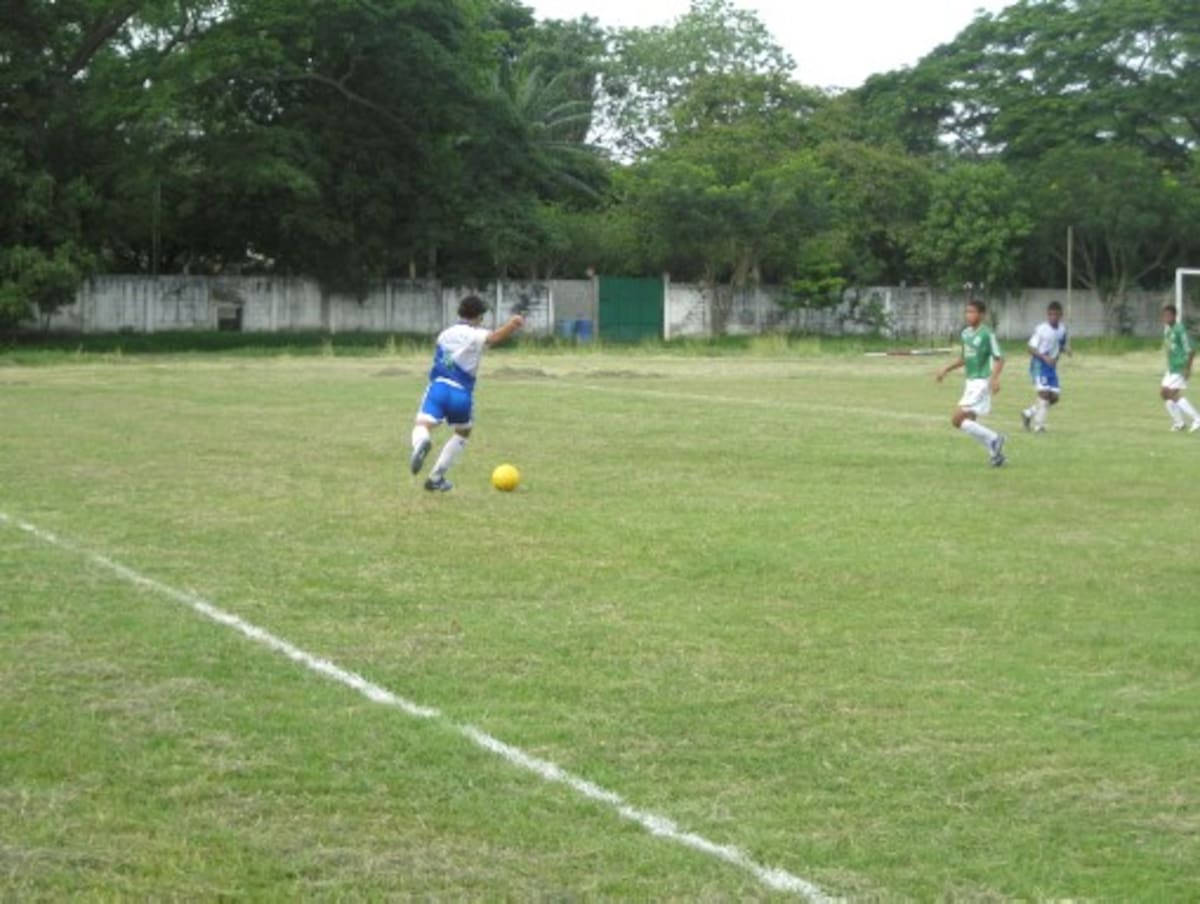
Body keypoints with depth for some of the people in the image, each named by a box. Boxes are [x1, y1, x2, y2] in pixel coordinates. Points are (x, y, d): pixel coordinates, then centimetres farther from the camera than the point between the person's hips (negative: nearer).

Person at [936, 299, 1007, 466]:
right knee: (969, 423, 10)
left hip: (981, 382, -9)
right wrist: (946, 369, 18)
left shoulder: (987, 334, -14)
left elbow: (999, 359, -15)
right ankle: (996, 452, 19)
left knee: (957, 419, -14)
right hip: (971, 382, 9)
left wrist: (994, 377, -29)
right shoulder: (966, 333, 10)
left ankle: (993, 439, -4)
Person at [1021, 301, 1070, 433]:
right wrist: (1044, 357, -28)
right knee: (1044, 392, -18)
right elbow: (1031, 348, -14)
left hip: (1052, 366, 7)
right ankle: (1038, 425, -11)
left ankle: (1028, 413, 21)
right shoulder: (1041, 329, -14)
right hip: (1039, 364, -7)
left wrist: (1065, 349, -6)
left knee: (1054, 397, 2)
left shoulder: (1062, 330, 4)